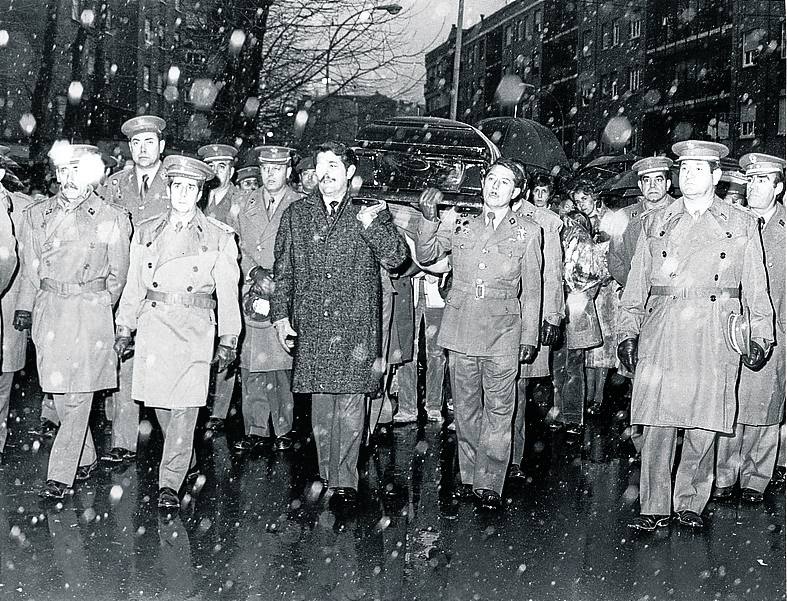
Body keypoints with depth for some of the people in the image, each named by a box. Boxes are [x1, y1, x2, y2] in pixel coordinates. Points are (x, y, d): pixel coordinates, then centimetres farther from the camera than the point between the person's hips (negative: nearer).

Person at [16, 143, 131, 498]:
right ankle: (85, 460, 24)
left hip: (91, 311, -3)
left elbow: (117, 273, 8)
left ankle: (60, 476, -1)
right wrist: (24, 307, 7)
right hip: (48, 311, 4)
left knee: (78, 396, -6)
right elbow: (29, 268, 14)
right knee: (60, 395, 7)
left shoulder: (112, 218, 1)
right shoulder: (37, 215, 10)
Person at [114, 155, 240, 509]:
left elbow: (228, 292, 4)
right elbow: (134, 285, 14)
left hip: (195, 328, -3)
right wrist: (124, 328, 8)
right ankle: (187, 461, 30)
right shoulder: (146, 232, 11)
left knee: (184, 406, -8)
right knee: (159, 402, 7)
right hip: (153, 324, 3)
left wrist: (228, 341, 1)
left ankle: (170, 483, -3)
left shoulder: (219, 237, 4)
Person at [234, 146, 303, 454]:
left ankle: (284, 428, 8)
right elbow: (242, 246, 17)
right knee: (251, 364, 1)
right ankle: (255, 429, 10)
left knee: (283, 364, -3)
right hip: (254, 294, 3)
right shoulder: (249, 204, 14)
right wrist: (254, 271, -1)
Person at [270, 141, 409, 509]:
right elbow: (283, 269, 12)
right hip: (311, 324, 2)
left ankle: (345, 481, 2)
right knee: (320, 404, 6)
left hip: (355, 326, -2)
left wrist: (371, 225, -17)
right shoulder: (297, 214, 11)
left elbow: (396, 259, -4)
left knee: (350, 404, -4)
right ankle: (327, 475, 17)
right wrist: (280, 314, 6)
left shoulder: (371, 213, 6)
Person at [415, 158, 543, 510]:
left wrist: (530, 337, 3)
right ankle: (469, 478, 21)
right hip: (460, 327, 2)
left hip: (503, 330, -2)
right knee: (465, 408, 9)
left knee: (498, 410, -1)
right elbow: (425, 256, 4)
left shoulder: (528, 231, 5)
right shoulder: (459, 221, 8)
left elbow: (532, 289, 6)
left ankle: (489, 484, 7)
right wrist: (429, 218, -11)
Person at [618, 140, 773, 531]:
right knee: (657, 424, -3)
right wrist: (627, 332, 5)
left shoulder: (742, 224, 11)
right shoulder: (654, 223, 13)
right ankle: (654, 508, 5)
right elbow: (636, 283, 12)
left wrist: (760, 336, 5)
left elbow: (756, 287, 11)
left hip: (716, 337, 0)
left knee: (704, 425, 1)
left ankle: (690, 504, 16)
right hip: (661, 333, 1)